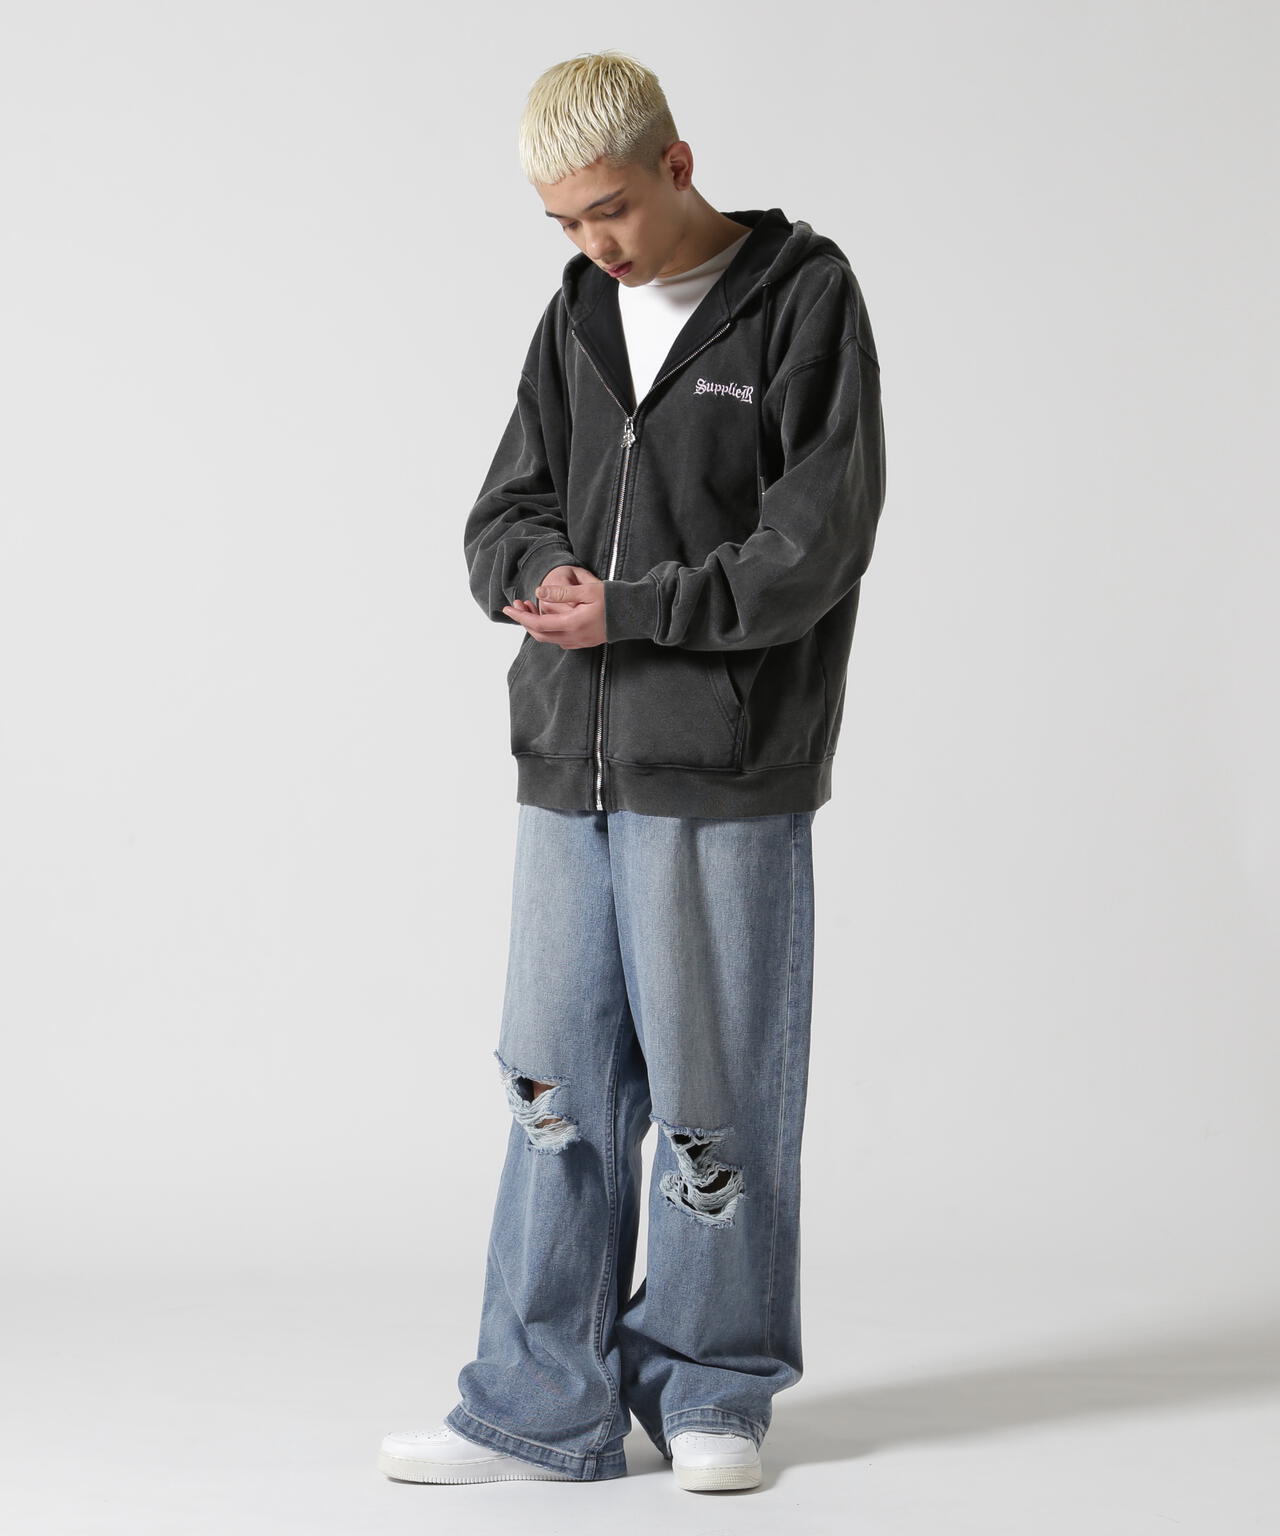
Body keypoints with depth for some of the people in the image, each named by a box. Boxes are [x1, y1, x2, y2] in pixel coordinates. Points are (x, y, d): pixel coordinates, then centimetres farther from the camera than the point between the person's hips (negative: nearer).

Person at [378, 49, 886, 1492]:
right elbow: (503, 514, 13)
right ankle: (542, 1406, 16)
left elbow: (815, 543, -12)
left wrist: (629, 609, -14)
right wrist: (544, 575, -9)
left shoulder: (803, 298, -4)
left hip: (723, 773, -6)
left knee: (711, 1094, 2)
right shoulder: (577, 312, 14)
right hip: (570, 762, 6)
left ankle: (714, 1389, 19)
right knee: (557, 1082, 8)